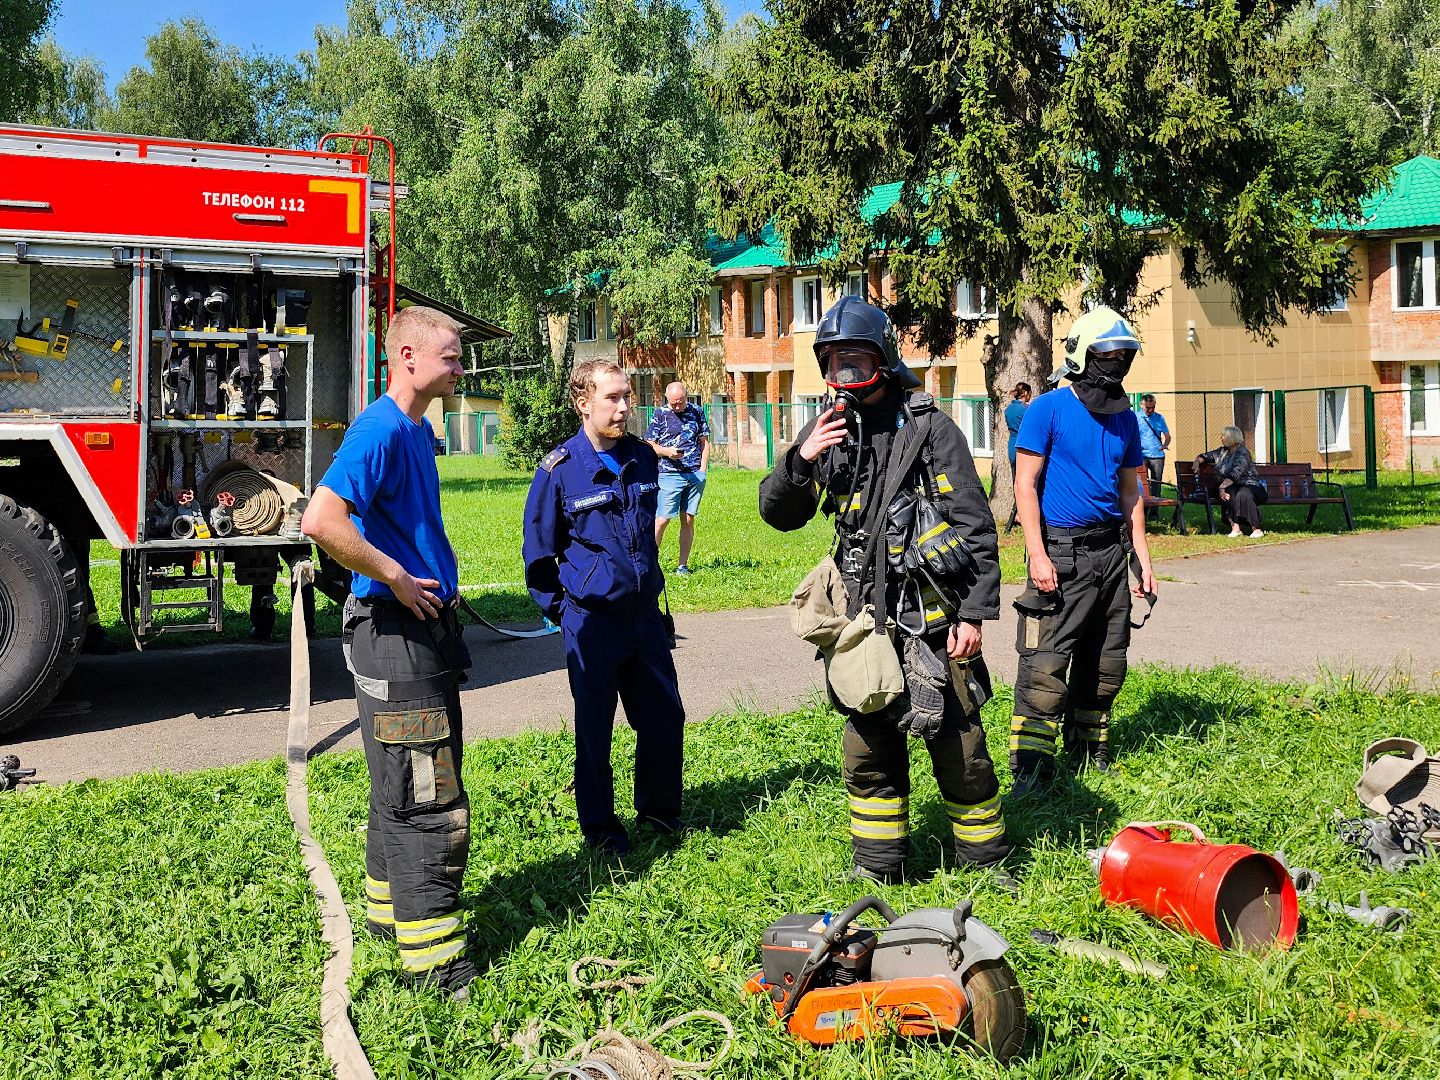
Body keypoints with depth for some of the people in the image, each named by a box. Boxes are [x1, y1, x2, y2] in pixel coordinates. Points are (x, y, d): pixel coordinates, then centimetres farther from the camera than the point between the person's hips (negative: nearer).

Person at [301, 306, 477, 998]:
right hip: (394, 634, -10)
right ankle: (435, 959, 4)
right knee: (427, 800, -5)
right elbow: (321, 521, -30)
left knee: (404, 789, 20)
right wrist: (394, 577, -22)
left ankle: (390, 908, 35)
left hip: (426, 628, 10)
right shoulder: (380, 430, -17)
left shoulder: (417, 432, 13)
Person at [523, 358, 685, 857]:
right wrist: (560, 610, 0)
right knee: (594, 728, 7)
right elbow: (539, 551, -2)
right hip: (591, 620, -5)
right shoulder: (560, 469, -11)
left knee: (665, 717, 11)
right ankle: (598, 827, 22)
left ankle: (659, 810, 31)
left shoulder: (643, 458, 3)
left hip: (644, 613, 5)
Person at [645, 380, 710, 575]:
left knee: (688, 520, 5)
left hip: (695, 475, 3)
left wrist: (702, 470, 4)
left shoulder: (696, 413, 10)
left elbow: (705, 442, 15)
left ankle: (683, 565, 11)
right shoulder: (659, 415, 3)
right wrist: (666, 451, -15)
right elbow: (649, 445, 4)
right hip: (669, 475, -2)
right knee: (662, 519, -8)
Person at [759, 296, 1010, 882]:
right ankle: (878, 866, 28)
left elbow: (977, 526, -7)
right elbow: (779, 514, 10)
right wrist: (800, 460, -9)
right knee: (868, 744, 13)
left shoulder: (928, 427, -7)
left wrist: (975, 612, -12)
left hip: (931, 618, -5)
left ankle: (988, 859, 22)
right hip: (865, 617, 5)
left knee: (956, 742, 3)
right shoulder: (827, 430, 8)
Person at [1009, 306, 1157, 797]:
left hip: (1110, 549, 7)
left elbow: (1130, 490, 19)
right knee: (1046, 663, -11)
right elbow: (1026, 484, -10)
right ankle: (1030, 769, -8)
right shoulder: (1048, 409, -7)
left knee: (1105, 662, 12)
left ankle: (1088, 749, 27)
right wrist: (1037, 554, -17)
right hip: (1062, 550, -7)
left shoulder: (1124, 419, 12)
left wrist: (1142, 556, 13)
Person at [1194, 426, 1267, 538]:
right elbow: (1204, 456, 26)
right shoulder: (1222, 452, 13)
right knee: (1229, 493, -31)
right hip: (1233, 487, 5)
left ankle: (1256, 529, -31)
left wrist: (1222, 486, -37)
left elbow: (1235, 475, -26)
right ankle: (1235, 528, -36)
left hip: (1250, 486, -5)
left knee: (1243, 495, -39)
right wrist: (1197, 462, 3)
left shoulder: (1243, 454, -12)